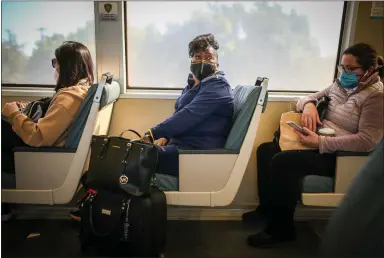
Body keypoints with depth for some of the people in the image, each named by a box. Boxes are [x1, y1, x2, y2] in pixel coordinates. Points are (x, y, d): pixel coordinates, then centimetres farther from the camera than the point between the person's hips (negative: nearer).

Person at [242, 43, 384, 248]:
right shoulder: (340, 85, 12)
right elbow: (308, 98, 17)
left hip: (339, 154, -8)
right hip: (320, 142, 9)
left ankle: (281, 230, -11)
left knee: (282, 162, -27)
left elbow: (367, 141, -22)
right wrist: (308, 105, -10)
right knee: (266, 150, -3)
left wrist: (320, 142, -28)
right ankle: (267, 208, 11)